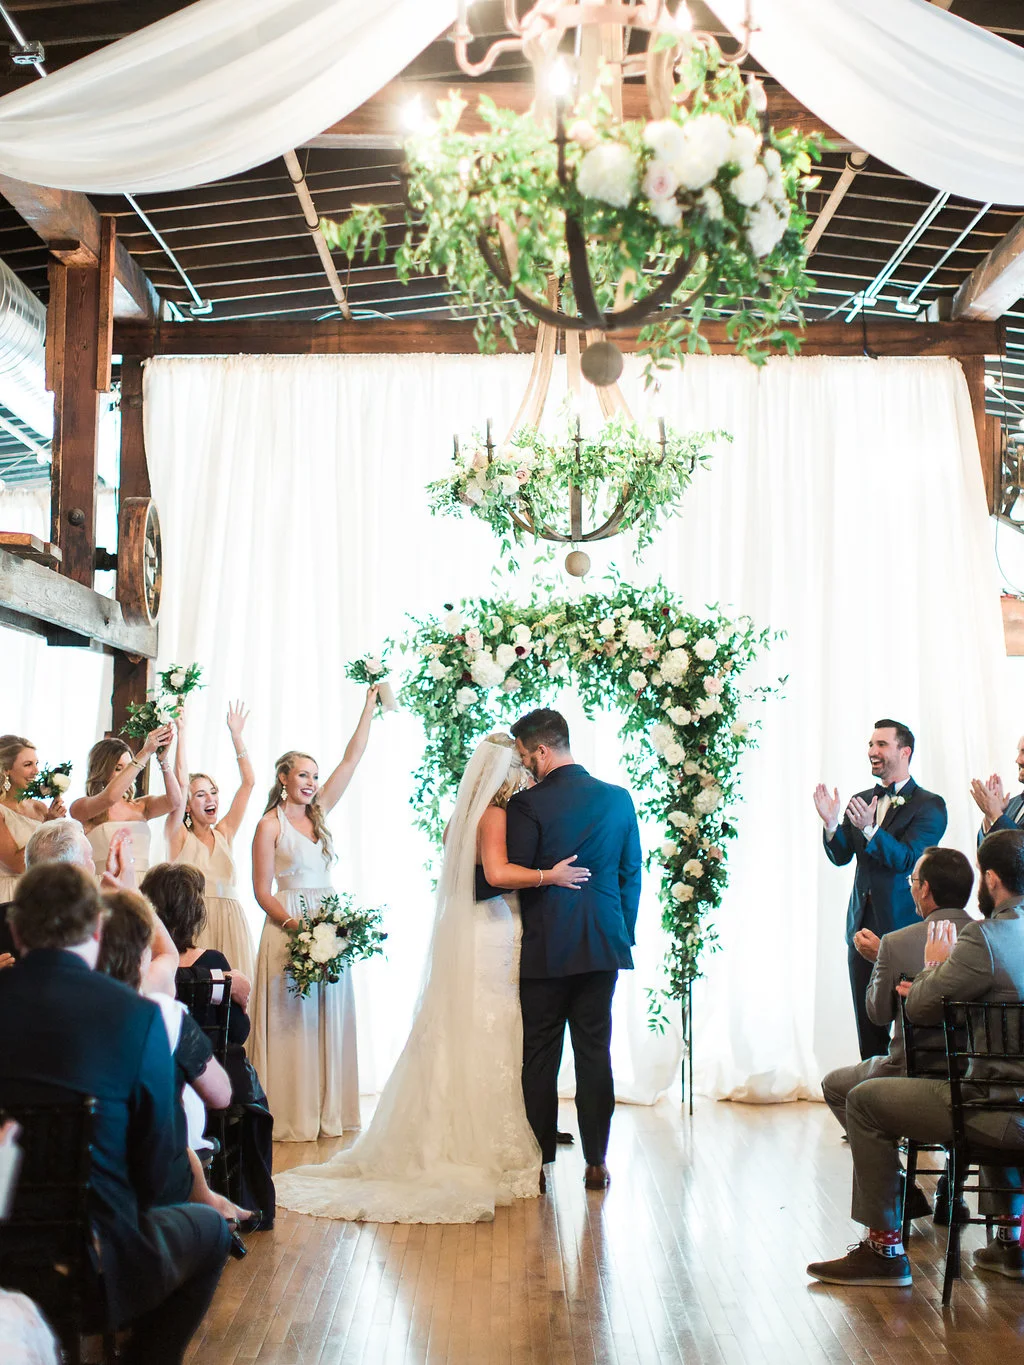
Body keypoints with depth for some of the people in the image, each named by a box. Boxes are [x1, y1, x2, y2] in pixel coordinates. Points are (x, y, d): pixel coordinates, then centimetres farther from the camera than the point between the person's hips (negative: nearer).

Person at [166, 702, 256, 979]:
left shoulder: (224, 833, 15)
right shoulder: (179, 835, 6)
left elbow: (248, 781, 13)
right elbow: (181, 781, -5)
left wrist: (236, 735, 12)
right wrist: (181, 733, -2)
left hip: (230, 922, 4)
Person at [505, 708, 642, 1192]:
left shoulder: (526, 805, -11)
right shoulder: (619, 798, 5)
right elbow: (631, 877, 9)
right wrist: (625, 937, 17)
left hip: (545, 950, -4)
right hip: (603, 947, 4)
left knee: (540, 1057, 6)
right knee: (595, 1054, 8)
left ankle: (540, 1162, 12)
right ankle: (596, 1162, 11)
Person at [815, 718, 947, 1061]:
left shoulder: (930, 805, -4)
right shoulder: (861, 801, 13)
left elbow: (906, 859, -16)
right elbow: (841, 856, 5)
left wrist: (870, 830, -30)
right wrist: (831, 823, -13)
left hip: (904, 924, -6)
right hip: (863, 926, 6)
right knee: (868, 1025, 9)